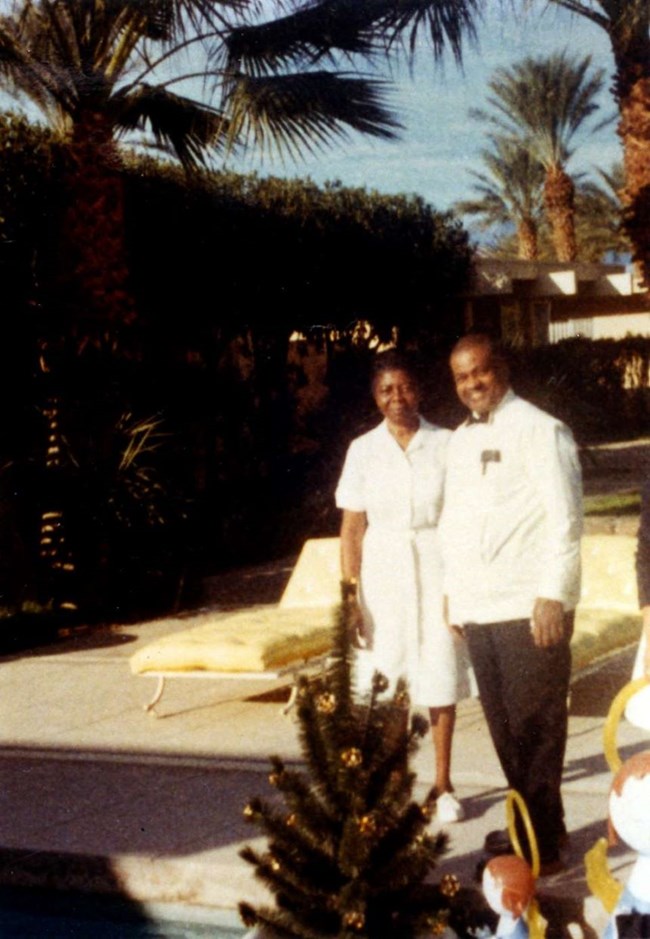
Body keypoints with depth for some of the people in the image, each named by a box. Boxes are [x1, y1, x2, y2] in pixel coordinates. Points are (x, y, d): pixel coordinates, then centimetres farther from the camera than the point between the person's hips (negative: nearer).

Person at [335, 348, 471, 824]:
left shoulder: (445, 445, -2)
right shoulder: (363, 450, 1)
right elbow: (352, 527, 2)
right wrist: (350, 592, -4)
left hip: (436, 571, -1)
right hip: (383, 574, 1)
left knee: (440, 679, 4)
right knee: (385, 682, 3)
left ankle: (443, 784, 19)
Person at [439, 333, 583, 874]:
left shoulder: (539, 430, -5)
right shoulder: (460, 440, 17)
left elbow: (565, 519, -10)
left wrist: (553, 595, -15)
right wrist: (453, 591, 16)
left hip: (531, 607, -7)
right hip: (478, 607, 7)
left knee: (535, 727, -2)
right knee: (504, 725, 10)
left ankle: (543, 844, 6)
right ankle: (532, 823, 23)